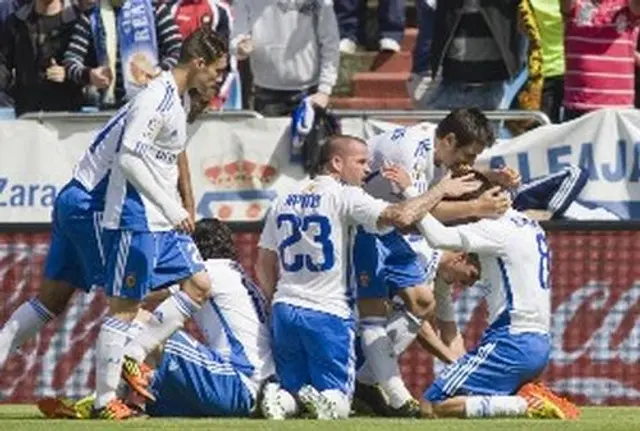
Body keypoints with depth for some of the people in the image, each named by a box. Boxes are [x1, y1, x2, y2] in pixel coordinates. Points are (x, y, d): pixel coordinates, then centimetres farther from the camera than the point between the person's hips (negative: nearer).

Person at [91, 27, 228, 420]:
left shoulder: (177, 100, 14)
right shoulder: (157, 97, -16)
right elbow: (129, 157, -22)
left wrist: (178, 212, 16)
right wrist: (173, 209, -18)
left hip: (164, 222, 10)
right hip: (136, 220, -10)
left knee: (199, 285, 7)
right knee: (125, 306, -5)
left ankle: (133, 356, 10)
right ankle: (105, 399, 1)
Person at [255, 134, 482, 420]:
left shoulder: (284, 201, 10)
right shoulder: (344, 196, -9)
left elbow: (264, 266, 14)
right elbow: (401, 216, -20)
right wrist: (442, 190, -8)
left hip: (285, 311, 5)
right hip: (328, 312, -5)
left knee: (294, 391, 14)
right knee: (338, 403, 3)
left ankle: (282, 400, -21)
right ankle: (318, 401, -32)